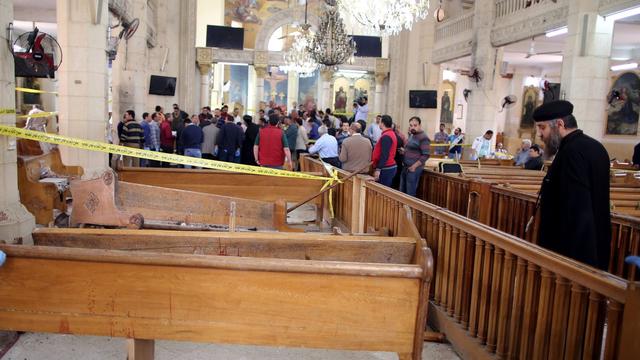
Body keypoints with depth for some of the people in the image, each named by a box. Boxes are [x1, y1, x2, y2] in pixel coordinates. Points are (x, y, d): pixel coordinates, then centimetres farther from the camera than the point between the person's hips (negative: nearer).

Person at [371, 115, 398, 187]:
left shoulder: (386, 136, -16)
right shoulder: (391, 133, 16)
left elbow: (384, 155, -23)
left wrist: (378, 169, -23)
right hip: (391, 167, 10)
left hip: (386, 169, -10)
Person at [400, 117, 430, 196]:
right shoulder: (411, 136, 14)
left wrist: (414, 166, -20)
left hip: (414, 169, -9)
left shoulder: (423, 138, -14)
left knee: (410, 193, -3)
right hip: (406, 167, 9)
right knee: (402, 191, 14)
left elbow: (426, 155, -19)